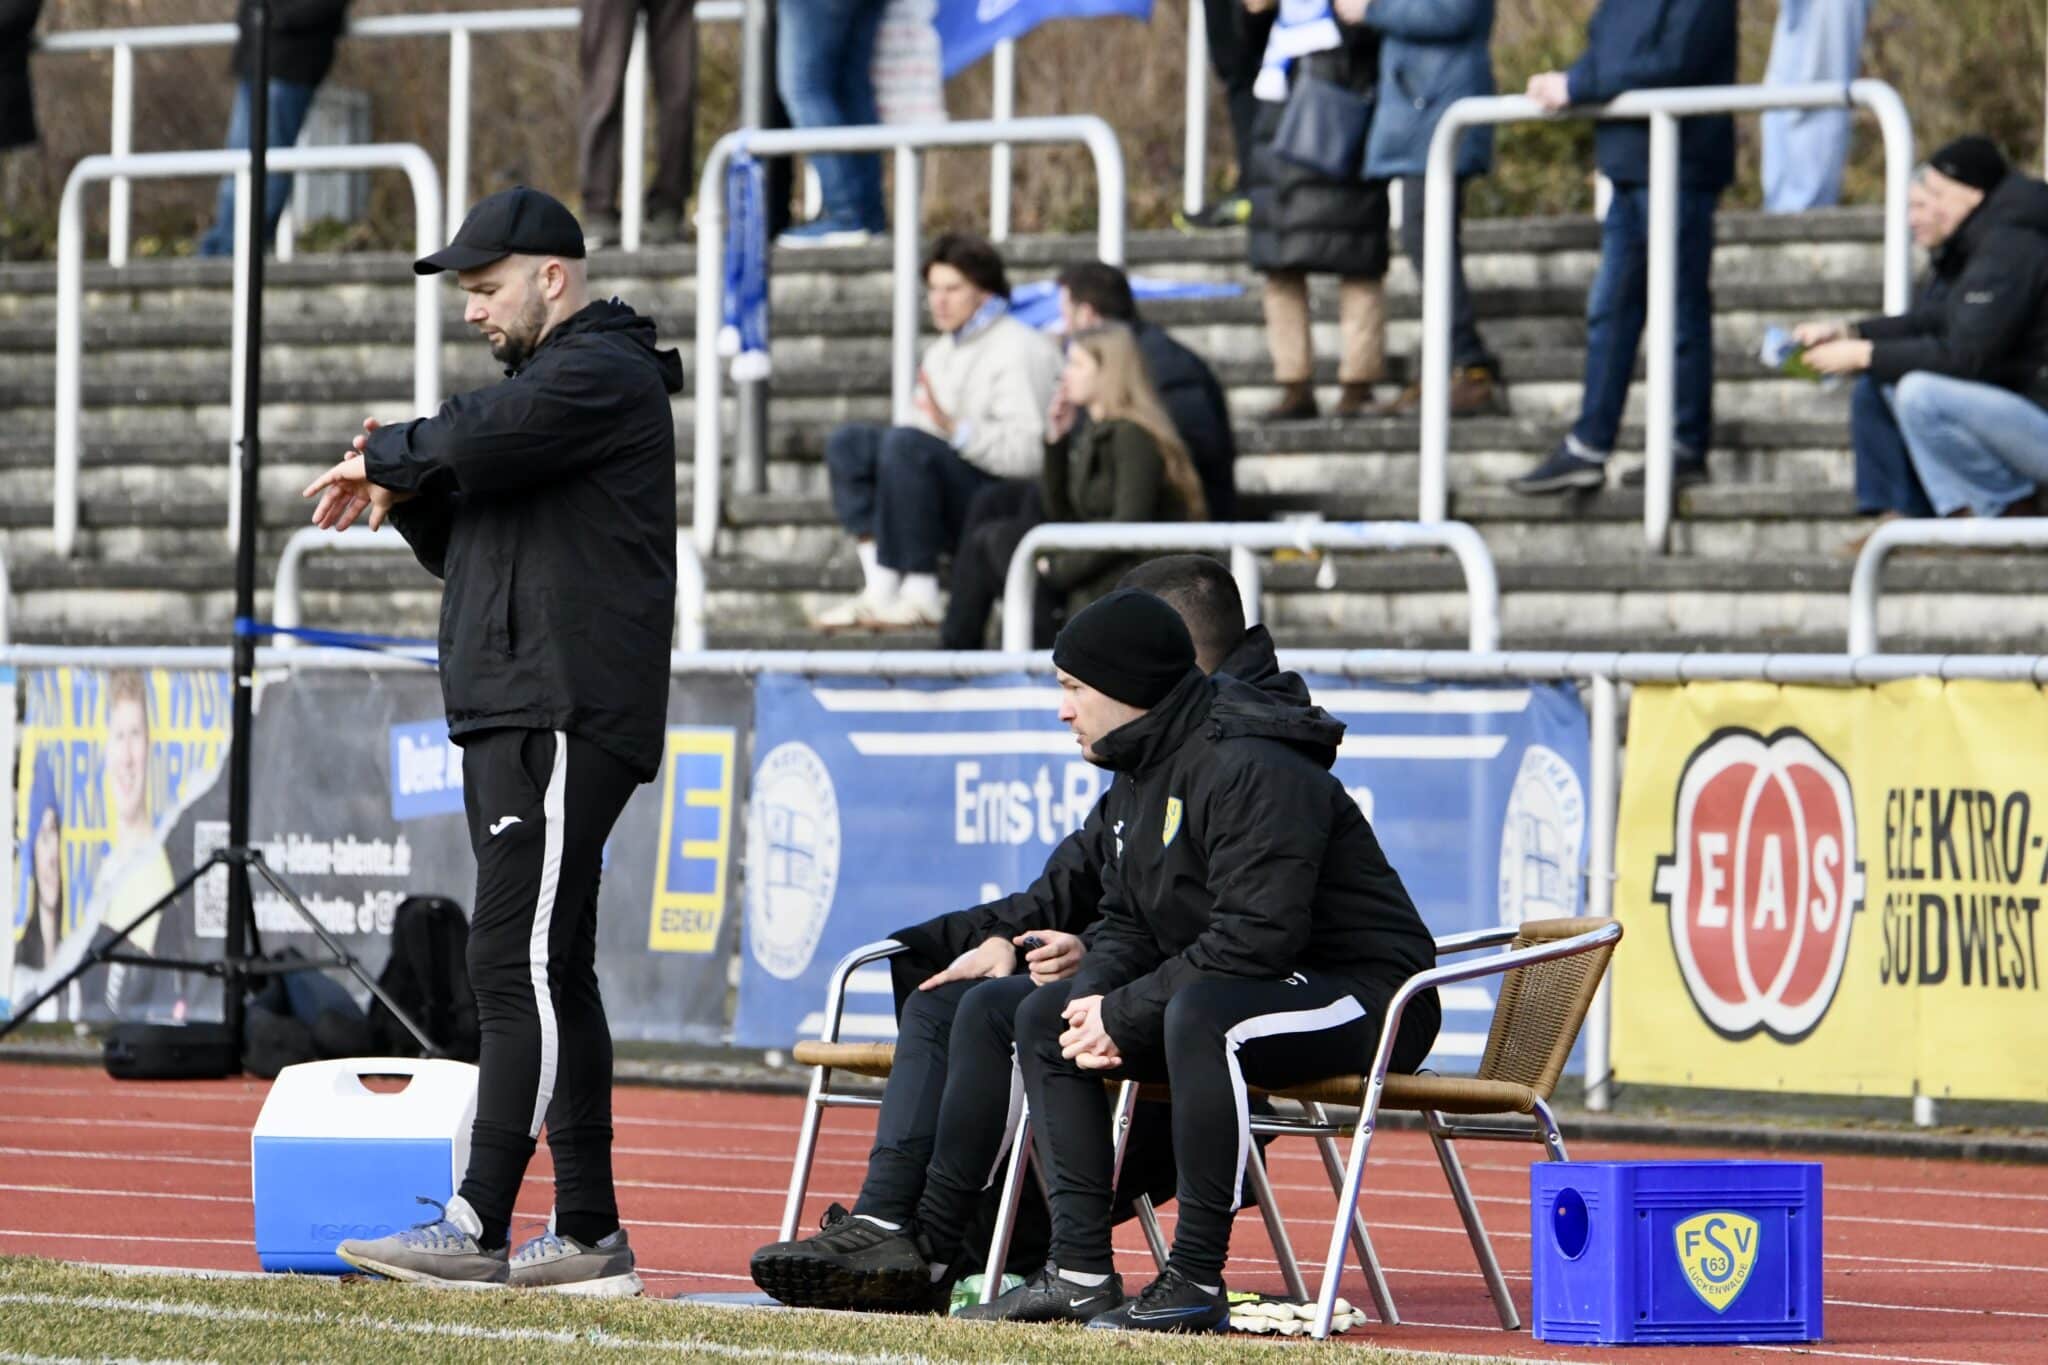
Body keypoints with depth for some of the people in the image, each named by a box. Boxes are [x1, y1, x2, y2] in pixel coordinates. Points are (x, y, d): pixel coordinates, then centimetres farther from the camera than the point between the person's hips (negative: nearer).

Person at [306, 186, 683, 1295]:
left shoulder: (602, 373, -7)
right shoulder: (549, 380, 26)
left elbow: (473, 443, -22)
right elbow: (471, 542, 26)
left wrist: (384, 455, -2)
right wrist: (404, 497, 6)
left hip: (564, 724, -11)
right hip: (508, 722, 11)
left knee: (521, 968, -14)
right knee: (550, 977, 8)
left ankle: (478, 1225, -18)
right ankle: (589, 1236, 9)